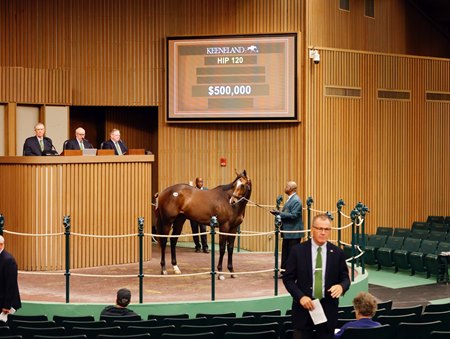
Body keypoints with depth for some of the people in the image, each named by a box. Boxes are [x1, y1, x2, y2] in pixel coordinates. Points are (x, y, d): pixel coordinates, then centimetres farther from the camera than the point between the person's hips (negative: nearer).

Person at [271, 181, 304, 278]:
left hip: (294, 233, -10)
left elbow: (293, 215, -24)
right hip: (288, 232, 10)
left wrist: (279, 213, -23)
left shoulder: (296, 201, -16)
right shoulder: (290, 199, 15)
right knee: (285, 253, 14)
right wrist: (278, 213, 6)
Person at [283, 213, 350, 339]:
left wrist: (341, 286, -17)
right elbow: (288, 278, 0)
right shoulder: (298, 250, -2)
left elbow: (345, 278, 8)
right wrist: (300, 297, -14)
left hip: (328, 309, 1)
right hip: (304, 306, -1)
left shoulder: (337, 253, 3)